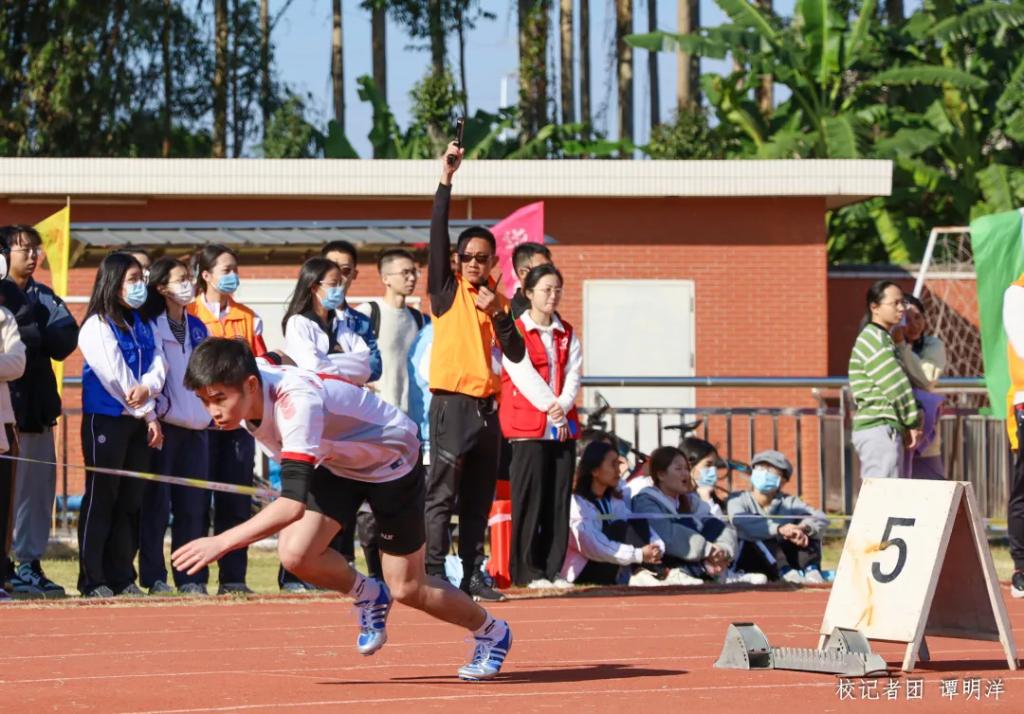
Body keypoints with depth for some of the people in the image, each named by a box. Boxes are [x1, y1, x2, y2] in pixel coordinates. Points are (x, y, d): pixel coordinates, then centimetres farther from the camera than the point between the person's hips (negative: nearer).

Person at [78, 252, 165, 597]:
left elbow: (158, 365, 4)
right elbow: (116, 376, -11)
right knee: (101, 500, -5)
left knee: (130, 502, 6)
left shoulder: (142, 326, 15)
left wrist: (148, 388, -18)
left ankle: (122, 576, 10)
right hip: (106, 421, -6)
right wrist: (149, 415, -9)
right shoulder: (97, 326, -6)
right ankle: (93, 579, -3)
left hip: (137, 422, 6)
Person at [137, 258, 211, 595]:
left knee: (194, 504, 4)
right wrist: (159, 408, -14)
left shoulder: (197, 327, 17)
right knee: (157, 503, -5)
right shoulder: (151, 326, -3)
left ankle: (191, 577, 7)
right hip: (165, 426, -6)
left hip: (197, 427, 6)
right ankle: (154, 577, -2)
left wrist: (210, 412, 11)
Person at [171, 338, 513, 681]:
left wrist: (221, 543, -54)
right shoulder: (242, 391, -19)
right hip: (336, 462, 6)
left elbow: (293, 505, -51)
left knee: (406, 589, 2)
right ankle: (369, 596, 14)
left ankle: (492, 632, 30)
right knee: (295, 553, -16)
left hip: (391, 459, -6)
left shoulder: (297, 402, -43)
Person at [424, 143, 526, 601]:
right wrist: (446, 179, -15)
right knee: (442, 494, -8)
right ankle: (434, 575, -9)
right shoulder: (447, 290, 2)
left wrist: (498, 314, -8)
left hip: (487, 405, 6)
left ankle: (473, 575, 13)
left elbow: (516, 353, 8)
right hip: (452, 402, -5)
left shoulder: (497, 300, 15)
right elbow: (438, 233, -10)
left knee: (479, 498, 8)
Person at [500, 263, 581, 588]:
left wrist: (563, 406, -12)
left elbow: (573, 375, 5)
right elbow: (524, 375, -10)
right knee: (530, 499, -6)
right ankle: (526, 571, -2)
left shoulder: (567, 335, 15)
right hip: (528, 427, -5)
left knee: (559, 499, 4)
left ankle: (553, 569, 8)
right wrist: (550, 408, -14)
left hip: (564, 425, 5)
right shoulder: (515, 332, -1)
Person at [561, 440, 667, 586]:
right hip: (581, 574, -7)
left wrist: (656, 548, -23)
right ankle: (638, 576, -36)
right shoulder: (576, 503, -14)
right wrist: (638, 555, -31)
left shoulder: (615, 501, 13)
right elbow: (592, 546, -26)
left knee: (638, 523, -10)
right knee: (619, 527, -21)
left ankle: (642, 576, -30)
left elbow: (640, 527, -1)